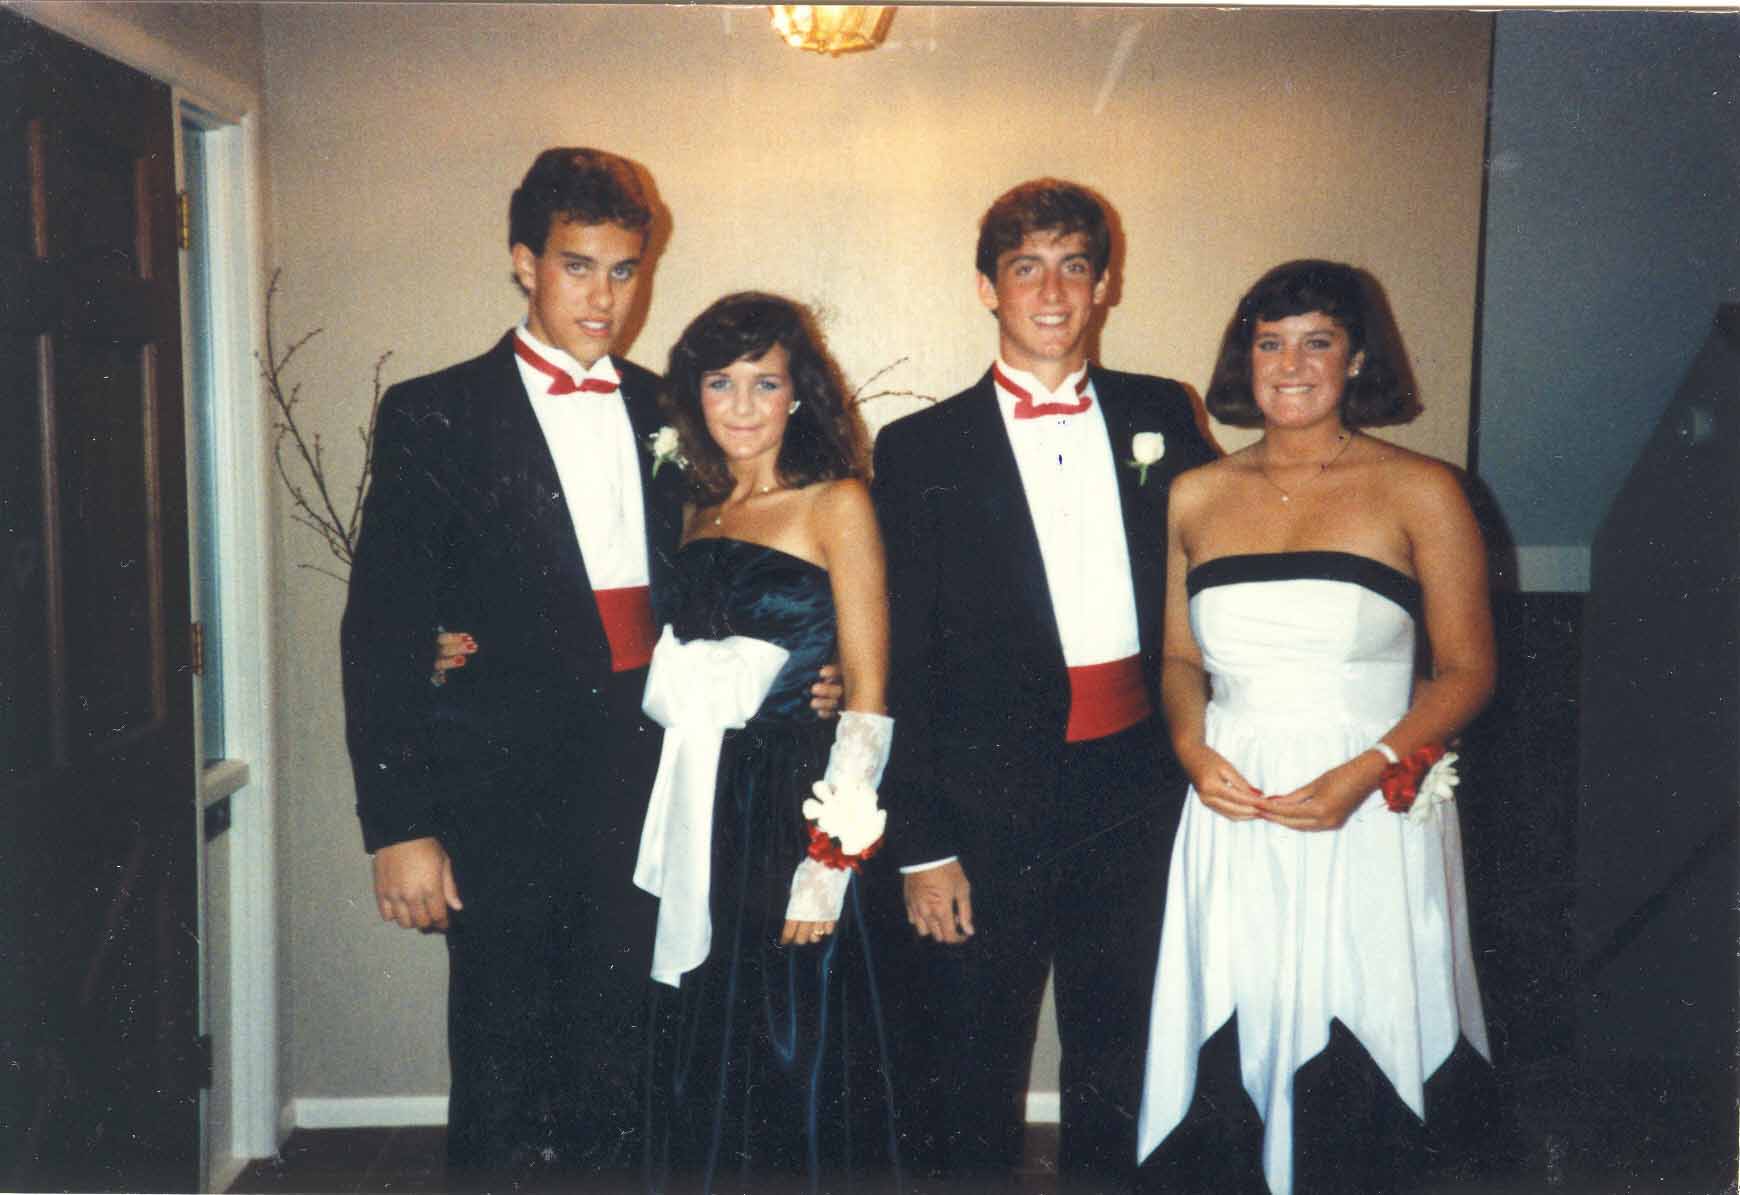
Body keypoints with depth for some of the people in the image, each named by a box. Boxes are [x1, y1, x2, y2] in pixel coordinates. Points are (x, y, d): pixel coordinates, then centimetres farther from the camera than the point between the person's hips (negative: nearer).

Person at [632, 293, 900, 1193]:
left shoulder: (837, 503, -4)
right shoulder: (697, 514, 14)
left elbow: (868, 694, -9)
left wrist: (829, 859, -15)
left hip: (791, 814, -5)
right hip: (695, 819, 6)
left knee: (797, 1067, 3)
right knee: (696, 1073, 13)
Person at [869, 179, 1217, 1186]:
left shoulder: (1163, 418, 7)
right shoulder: (924, 449, -2)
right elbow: (898, 665, -3)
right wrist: (920, 845, -6)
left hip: (1137, 795, 3)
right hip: (987, 809, -2)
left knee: (1121, 1067, 17)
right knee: (965, 1091, 9)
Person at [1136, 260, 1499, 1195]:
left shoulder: (1420, 492, -1)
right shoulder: (1195, 498, 8)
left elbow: (1467, 670, 0)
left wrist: (1366, 772, -14)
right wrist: (1192, 749, -3)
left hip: (1370, 823, -2)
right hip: (1232, 821, 3)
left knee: (1354, 1084, 4)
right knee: (1229, 1067, 6)